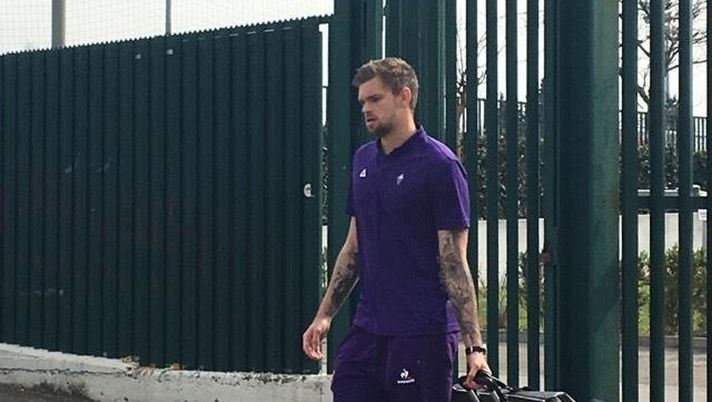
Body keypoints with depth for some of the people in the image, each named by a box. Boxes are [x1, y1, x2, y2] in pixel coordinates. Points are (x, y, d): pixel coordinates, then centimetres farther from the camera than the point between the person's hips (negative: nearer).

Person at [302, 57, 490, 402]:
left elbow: (454, 262, -13)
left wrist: (474, 346, -15)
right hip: (366, 330, 7)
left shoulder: (439, 165, -10)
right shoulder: (363, 161, 13)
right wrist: (324, 315, 15)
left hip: (422, 334, -7)